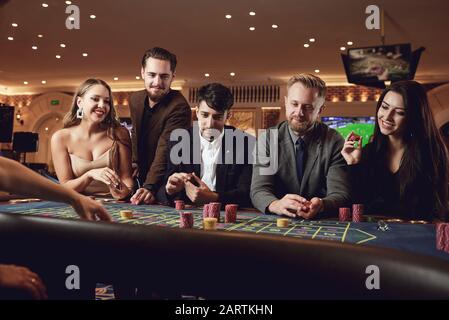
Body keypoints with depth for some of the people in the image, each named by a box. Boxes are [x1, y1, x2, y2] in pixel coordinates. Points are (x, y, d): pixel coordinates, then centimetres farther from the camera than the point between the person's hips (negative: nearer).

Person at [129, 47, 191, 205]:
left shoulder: (179, 108, -22)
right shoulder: (135, 99, 2)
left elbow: (165, 151, -31)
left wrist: (150, 187, -41)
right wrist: (134, 161, 6)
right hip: (142, 178, 6)